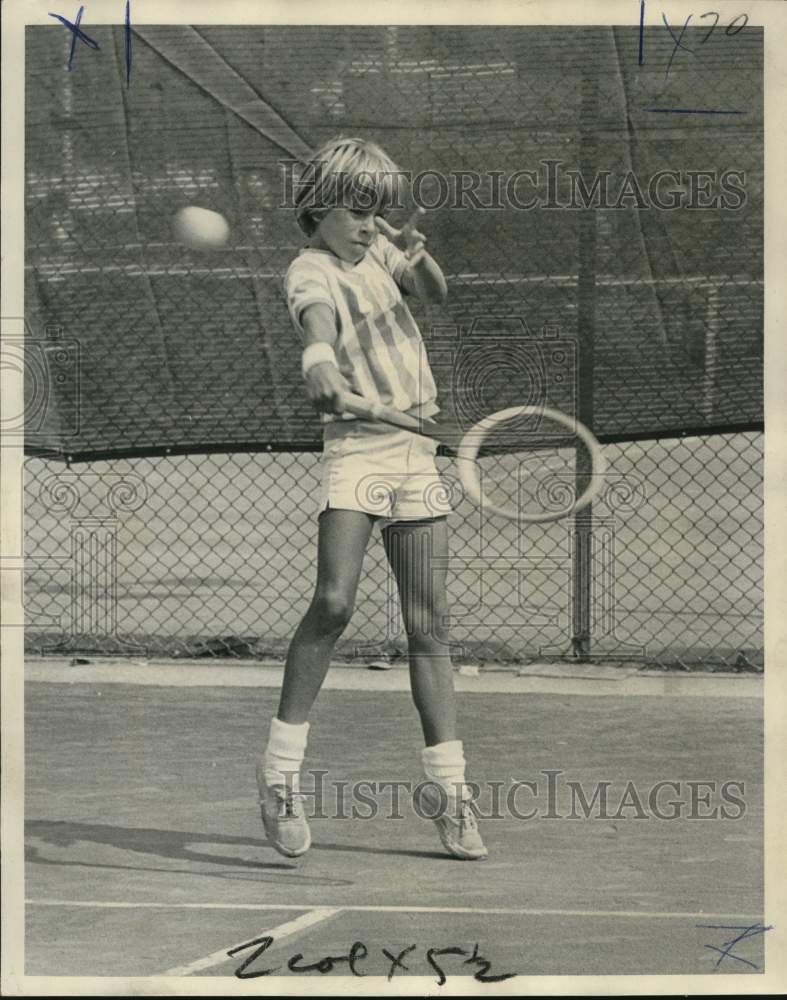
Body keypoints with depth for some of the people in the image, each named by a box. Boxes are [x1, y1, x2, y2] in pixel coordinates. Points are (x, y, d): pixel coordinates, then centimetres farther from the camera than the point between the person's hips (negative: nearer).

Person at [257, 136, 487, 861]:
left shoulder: (374, 246, 12)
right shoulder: (312, 271, -9)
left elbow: (435, 294, 14)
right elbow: (318, 318, -31)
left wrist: (418, 256, -10)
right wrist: (320, 363, -55)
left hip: (417, 452, 6)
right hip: (357, 449, -6)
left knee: (428, 625, 6)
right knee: (334, 602, -23)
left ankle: (446, 783, 12)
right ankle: (282, 765, -12)